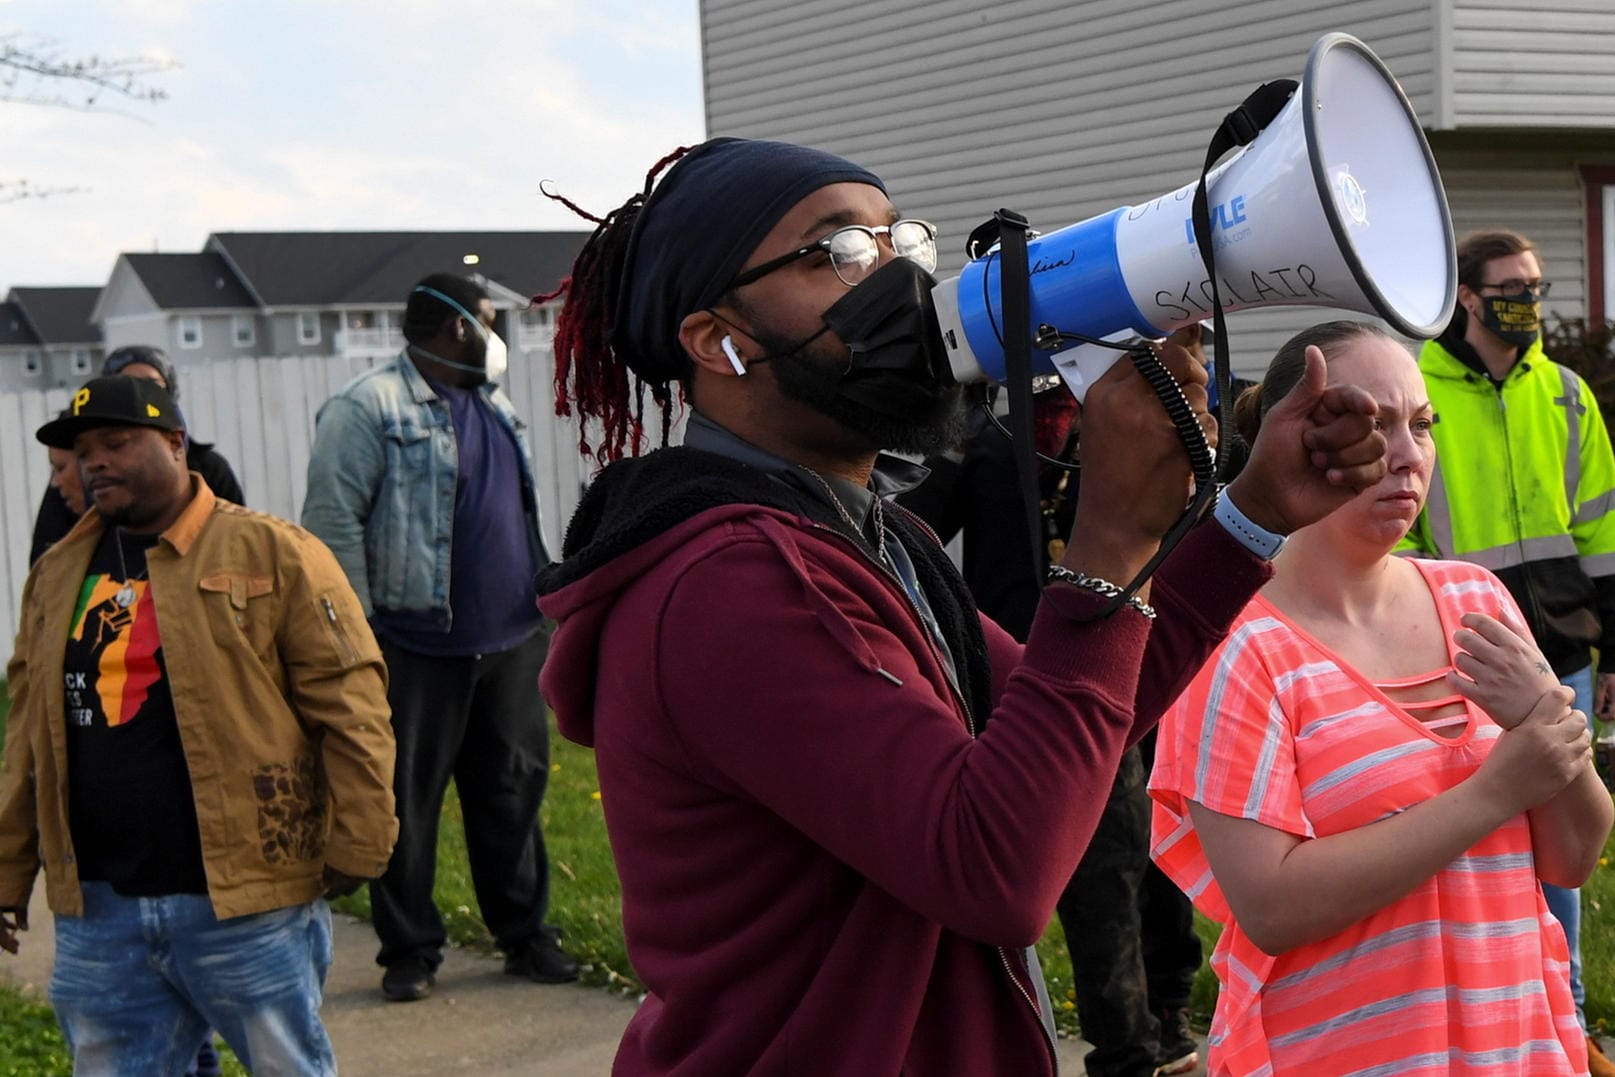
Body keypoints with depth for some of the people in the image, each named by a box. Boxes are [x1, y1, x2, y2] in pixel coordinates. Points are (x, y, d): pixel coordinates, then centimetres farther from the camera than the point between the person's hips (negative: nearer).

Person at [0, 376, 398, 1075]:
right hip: (96, 916, 5)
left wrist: (355, 847, -11)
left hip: (246, 905, -5)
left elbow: (350, 705, -8)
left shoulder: (274, 554, -4)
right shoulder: (57, 574, 13)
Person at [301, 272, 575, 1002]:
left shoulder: (496, 408, 18)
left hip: (510, 642, 7)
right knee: (406, 799, 1)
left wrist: (541, 608, 20)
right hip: (417, 648, -7)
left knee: (513, 790, 11)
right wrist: (355, 633, -15)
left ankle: (524, 934, 21)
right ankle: (409, 950, 10)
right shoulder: (368, 408, -8)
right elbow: (331, 520, -13)